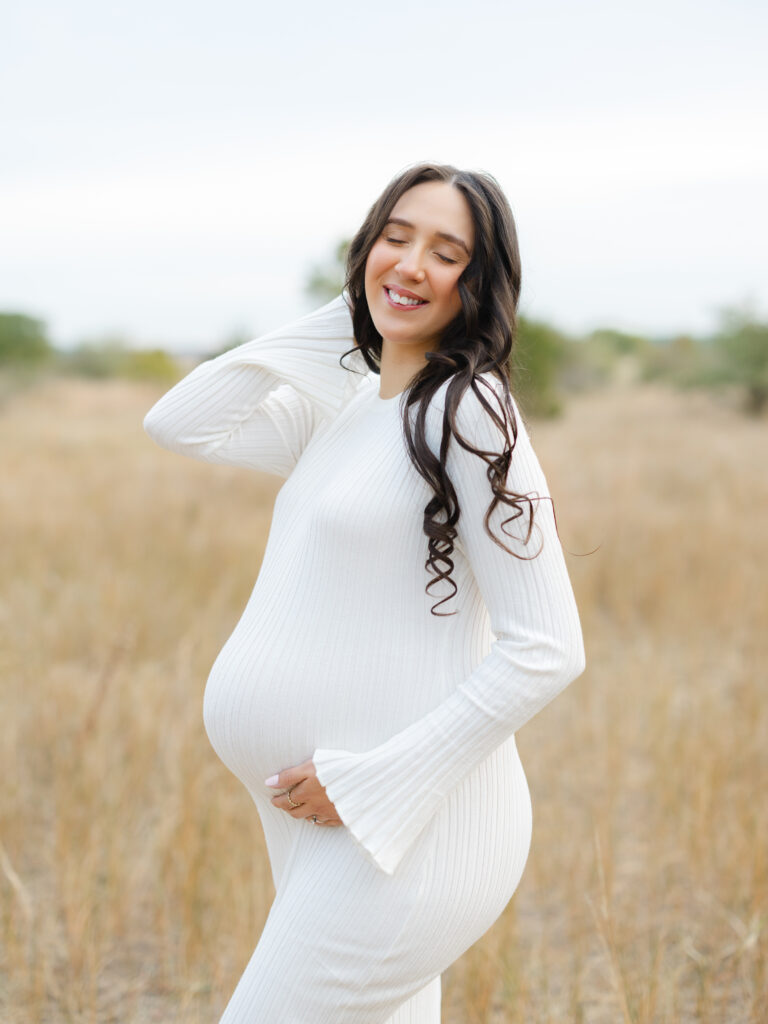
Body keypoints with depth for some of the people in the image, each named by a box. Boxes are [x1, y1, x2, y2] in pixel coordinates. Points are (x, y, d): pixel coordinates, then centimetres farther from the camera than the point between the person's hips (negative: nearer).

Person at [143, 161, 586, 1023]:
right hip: (321, 822, 8)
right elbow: (179, 424, 6)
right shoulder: (343, 409, 11)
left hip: (408, 826, -8)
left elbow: (546, 651, -18)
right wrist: (340, 320, 3)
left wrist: (367, 781, -18)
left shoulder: (469, 414, -14)